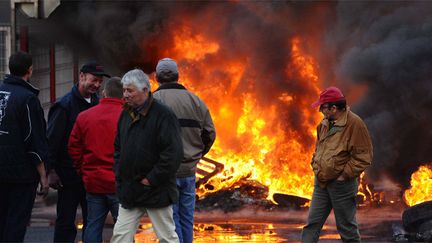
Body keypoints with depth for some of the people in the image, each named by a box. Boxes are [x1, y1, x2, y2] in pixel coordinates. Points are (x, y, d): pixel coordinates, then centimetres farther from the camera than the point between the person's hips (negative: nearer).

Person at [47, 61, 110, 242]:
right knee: (66, 222, -1)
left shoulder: (97, 103, 11)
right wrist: (51, 171, -17)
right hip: (69, 176, -6)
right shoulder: (65, 105, -9)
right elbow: (52, 139, -12)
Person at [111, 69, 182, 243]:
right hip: (130, 190, 7)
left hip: (156, 191, -7)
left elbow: (173, 154, -19)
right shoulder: (126, 114, 11)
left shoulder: (163, 115, -13)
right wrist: (119, 173, 7)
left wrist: (152, 179, -17)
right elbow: (118, 148, 21)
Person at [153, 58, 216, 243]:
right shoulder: (195, 100, 6)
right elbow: (210, 133, 8)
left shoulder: (154, 100, -10)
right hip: (189, 171, 5)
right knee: (186, 219, 14)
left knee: (171, 220, -1)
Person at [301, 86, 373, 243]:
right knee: (312, 224, 5)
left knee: (347, 228, 3)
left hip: (341, 184, -7)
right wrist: (316, 167, 12)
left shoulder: (354, 124, -15)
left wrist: (344, 175, -16)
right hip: (321, 183, 7)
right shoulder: (324, 124, 10)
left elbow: (363, 157, -17)